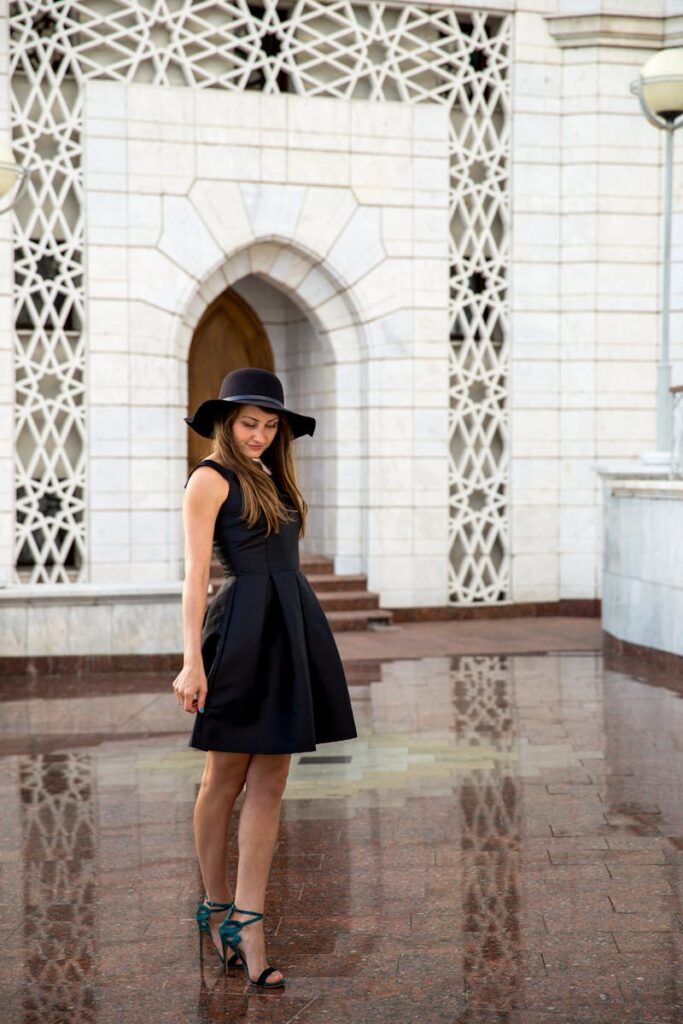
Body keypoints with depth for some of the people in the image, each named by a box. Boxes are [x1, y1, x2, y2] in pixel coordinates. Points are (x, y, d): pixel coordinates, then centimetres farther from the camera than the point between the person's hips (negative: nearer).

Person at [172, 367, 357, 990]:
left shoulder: (271, 478, 18)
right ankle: (216, 909, 22)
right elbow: (196, 574, -11)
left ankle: (248, 924, 5)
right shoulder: (211, 478, -4)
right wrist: (192, 659, -17)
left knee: (269, 784, 3)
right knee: (226, 779, 6)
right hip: (243, 630, -7)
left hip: (291, 631, 7)